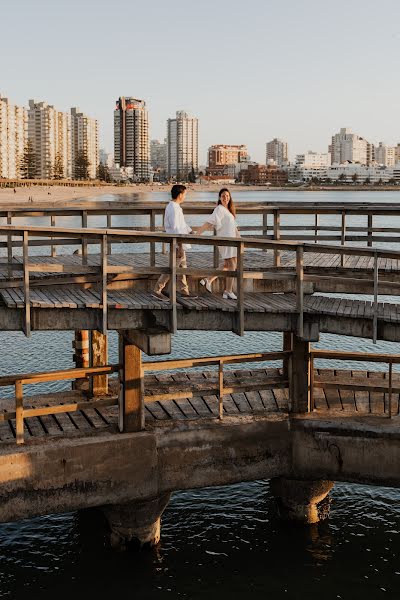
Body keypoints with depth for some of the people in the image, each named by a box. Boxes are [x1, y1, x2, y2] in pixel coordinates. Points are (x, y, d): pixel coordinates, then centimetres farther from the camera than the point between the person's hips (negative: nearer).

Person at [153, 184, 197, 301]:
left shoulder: (175, 207, 13)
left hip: (180, 244, 10)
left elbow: (183, 224, 24)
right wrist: (180, 247, -23)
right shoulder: (173, 209, -20)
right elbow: (176, 229, -23)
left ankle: (184, 291, 22)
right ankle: (157, 290, -1)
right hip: (177, 244, -10)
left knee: (182, 266, 15)